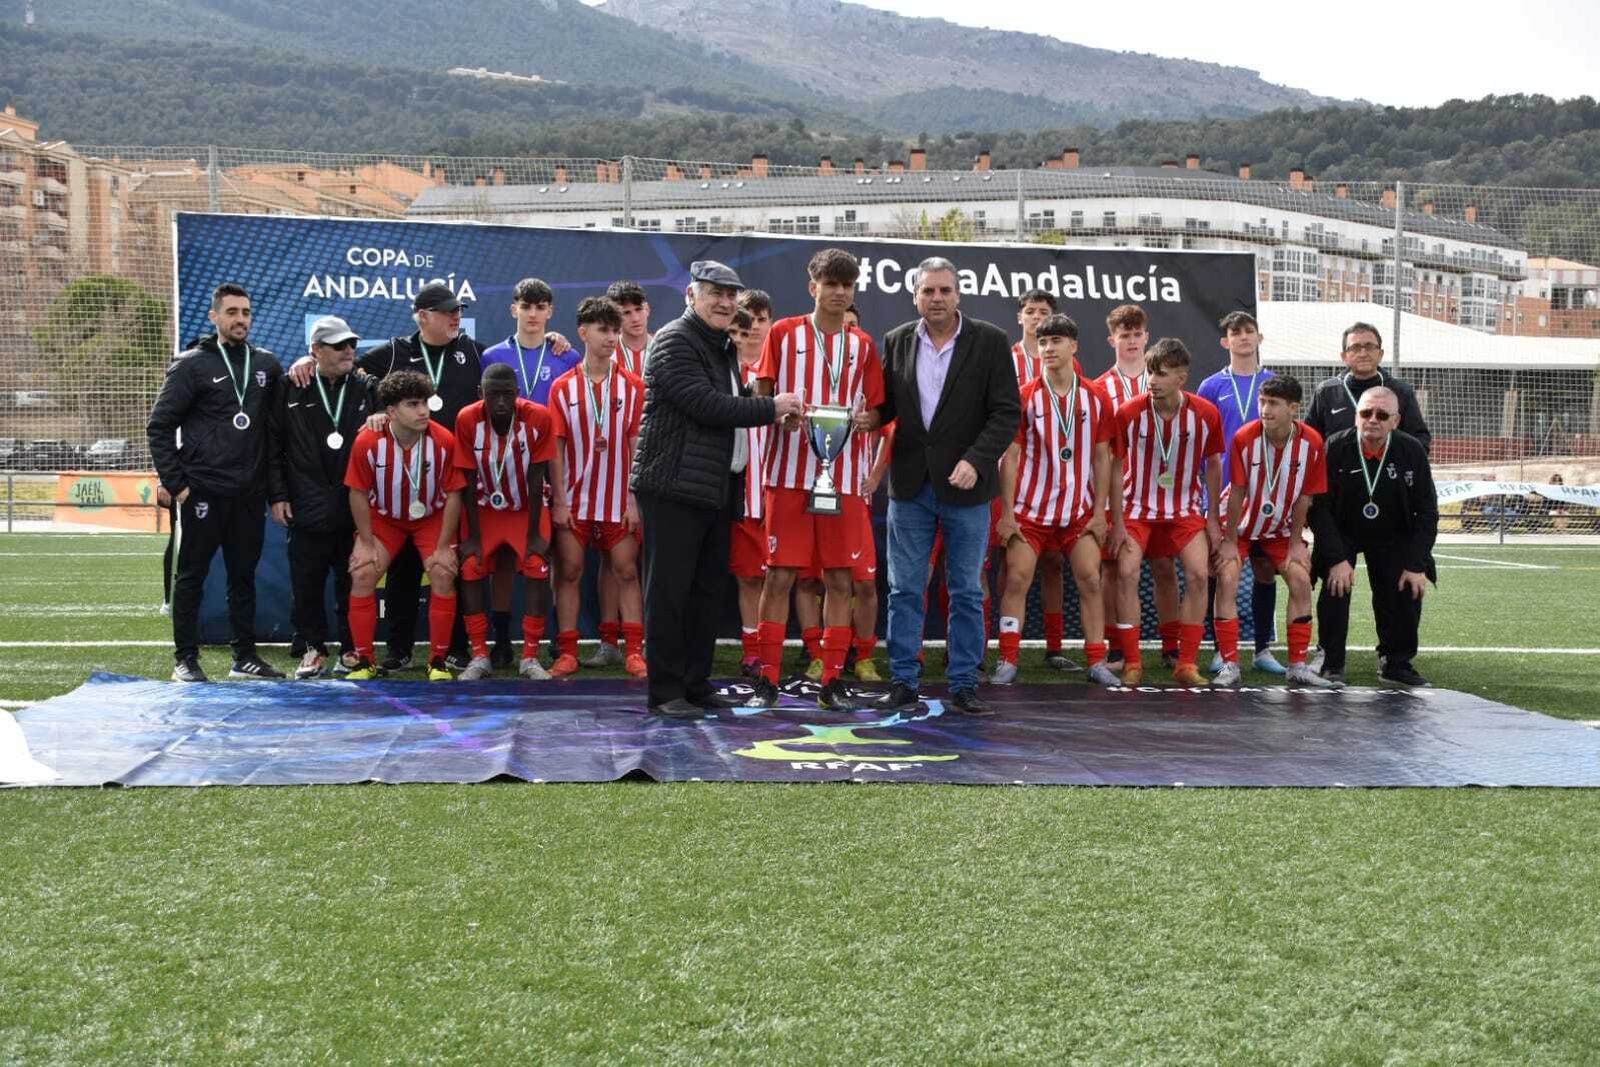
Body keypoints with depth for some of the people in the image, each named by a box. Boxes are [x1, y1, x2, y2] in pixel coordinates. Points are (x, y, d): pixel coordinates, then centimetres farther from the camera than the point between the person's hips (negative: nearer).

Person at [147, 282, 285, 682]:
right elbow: (159, 425, -4)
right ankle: (185, 658, 10)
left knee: (244, 575, 10)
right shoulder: (192, 364, -3)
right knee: (191, 576, 3)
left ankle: (245, 656, 18)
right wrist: (174, 482, -9)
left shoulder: (266, 363, 10)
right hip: (203, 491, -4)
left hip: (250, 494, 4)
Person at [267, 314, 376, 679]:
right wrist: (277, 495, 0)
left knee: (353, 584, 5)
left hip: (355, 508, 0)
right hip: (307, 509, 0)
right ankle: (314, 649, 18)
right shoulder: (291, 389, 4)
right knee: (306, 585, 4)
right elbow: (274, 444, 4)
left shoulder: (368, 389, 7)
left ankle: (352, 649, 17)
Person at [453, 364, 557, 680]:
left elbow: (535, 479, -17)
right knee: (469, 569, -12)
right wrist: (472, 536, -13)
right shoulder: (468, 419, -21)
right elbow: (469, 482, -14)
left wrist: (534, 533, -14)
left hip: (526, 508, -1)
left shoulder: (537, 418, -23)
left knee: (539, 570, -14)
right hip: (484, 508, 1)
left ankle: (530, 657, -6)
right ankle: (479, 656, -3)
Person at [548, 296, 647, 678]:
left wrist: (635, 499, -5)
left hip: (618, 500, 0)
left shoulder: (632, 387, 2)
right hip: (574, 500, 0)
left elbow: (636, 445, 1)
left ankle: (634, 652, 6)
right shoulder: (563, 388, 1)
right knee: (569, 572, 3)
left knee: (627, 572, 2)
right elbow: (555, 448, 0)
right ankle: (567, 653, 9)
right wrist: (559, 500, -5)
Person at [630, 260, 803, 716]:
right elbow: (705, 404, -19)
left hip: (717, 488, 9)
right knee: (670, 589, -6)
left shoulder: (722, 347, 21)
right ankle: (665, 690, -2)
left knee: (708, 589, 11)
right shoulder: (674, 341, -9)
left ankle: (697, 683, 18)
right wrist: (771, 408, -14)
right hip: (674, 487, -9)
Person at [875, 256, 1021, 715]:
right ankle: (903, 681, 13)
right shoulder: (896, 342, 7)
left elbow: (1007, 412, -6)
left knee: (967, 592, 5)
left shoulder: (991, 342, -3)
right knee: (905, 590, 5)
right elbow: (885, 405, 12)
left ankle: (963, 685, 13)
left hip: (965, 486, -2)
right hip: (910, 485, 2)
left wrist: (975, 459, -18)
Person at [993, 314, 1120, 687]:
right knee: (1016, 579, -5)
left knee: (1090, 580, -1)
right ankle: (1007, 662, 1)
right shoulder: (1025, 398, -3)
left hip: (1079, 512, 2)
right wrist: (1007, 512, -7)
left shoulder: (1096, 399, 2)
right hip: (1030, 510, -2)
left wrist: (1099, 510, 0)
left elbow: (1102, 458, 6)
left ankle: (1096, 662, 6)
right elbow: (1010, 457, -3)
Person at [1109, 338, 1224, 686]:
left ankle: (1187, 664, -4)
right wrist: (1117, 522, -9)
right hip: (1138, 508, -1)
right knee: (1126, 572, -18)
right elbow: (1116, 468, -6)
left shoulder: (1206, 414, -12)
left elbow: (1213, 465, 3)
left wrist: (1213, 520, 3)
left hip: (1185, 510, 1)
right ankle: (1132, 663, -7)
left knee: (1198, 574, -14)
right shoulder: (1128, 413, -15)